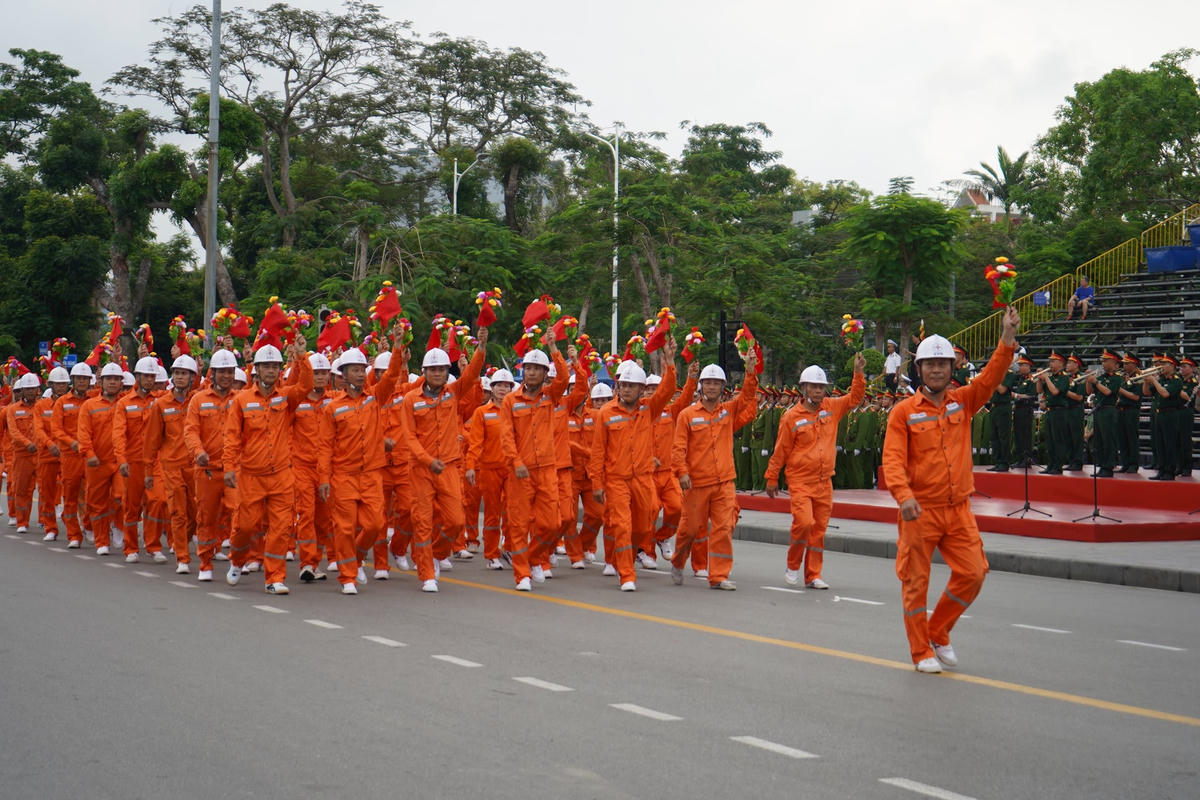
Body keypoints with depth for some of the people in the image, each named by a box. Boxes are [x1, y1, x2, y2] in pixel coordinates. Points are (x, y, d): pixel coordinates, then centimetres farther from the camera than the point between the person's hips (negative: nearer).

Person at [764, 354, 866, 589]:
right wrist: (772, 479, 5)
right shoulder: (792, 417, -5)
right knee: (804, 521, -17)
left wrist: (859, 373, 0)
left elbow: (855, 398, 15)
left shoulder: (832, 407, 6)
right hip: (800, 481, -4)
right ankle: (792, 565, 6)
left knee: (819, 528, 6)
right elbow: (780, 451, 0)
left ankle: (813, 575, 14)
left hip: (825, 481, 4)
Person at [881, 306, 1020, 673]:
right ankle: (921, 652, 15)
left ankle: (938, 633, 19)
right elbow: (892, 459, -11)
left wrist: (1008, 337, -19)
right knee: (915, 581, 2)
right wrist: (904, 496, -27)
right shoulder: (904, 411, -3)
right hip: (920, 511, -4)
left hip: (958, 509, 4)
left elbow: (991, 377, -6)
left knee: (972, 573, -1)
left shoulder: (963, 402, 8)